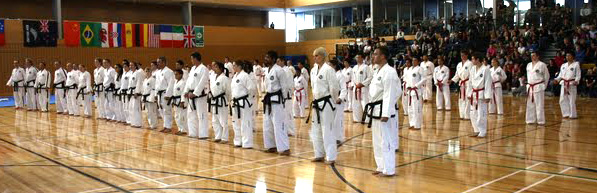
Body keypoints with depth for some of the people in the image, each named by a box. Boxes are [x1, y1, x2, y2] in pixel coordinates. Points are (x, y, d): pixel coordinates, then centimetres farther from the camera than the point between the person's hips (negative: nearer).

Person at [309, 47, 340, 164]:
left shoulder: (328, 69, -16)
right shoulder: (314, 70, 10)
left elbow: (334, 87, -15)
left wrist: (335, 100, -4)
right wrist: (314, 101, 16)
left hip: (326, 103, -9)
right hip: (316, 103, 9)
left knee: (327, 130, -5)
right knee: (316, 131, 15)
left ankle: (331, 157, 4)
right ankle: (319, 155, 27)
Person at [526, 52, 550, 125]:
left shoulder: (542, 65, -7)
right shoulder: (528, 65, 12)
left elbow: (547, 75, -1)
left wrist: (544, 85, 3)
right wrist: (529, 84, 16)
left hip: (538, 87, -6)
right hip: (530, 87, 6)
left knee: (539, 104, -6)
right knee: (530, 104, 9)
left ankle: (541, 121, 0)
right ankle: (531, 120, 18)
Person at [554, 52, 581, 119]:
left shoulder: (576, 64, -1)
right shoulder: (563, 65, 14)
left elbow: (578, 75, -6)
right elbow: (560, 75, 18)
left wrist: (576, 81, -22)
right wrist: (557, 79, 1)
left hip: (572, 84, -5)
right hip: (564, 84, 5)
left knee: (572, 100, -4)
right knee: (563, 100, 6)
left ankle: (573, 115, 6)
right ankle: (566, 114, 18)